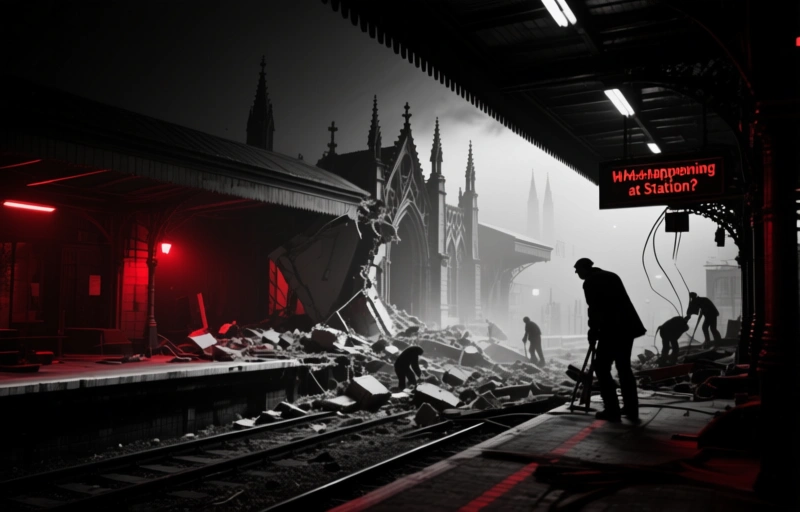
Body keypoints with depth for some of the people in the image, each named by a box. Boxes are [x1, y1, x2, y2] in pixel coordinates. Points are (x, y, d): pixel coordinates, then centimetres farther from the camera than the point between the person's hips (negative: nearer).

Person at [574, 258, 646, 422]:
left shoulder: (590, 283, -6)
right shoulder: (611, 276, 19)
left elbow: (594, 310, -11)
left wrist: (593, 332, 1)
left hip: (611, 330, -8)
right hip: (627, 326, 8)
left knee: (602, 368, 1)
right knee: (624, 367, 16)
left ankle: (612, 411, -1)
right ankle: (631, 410, 17)